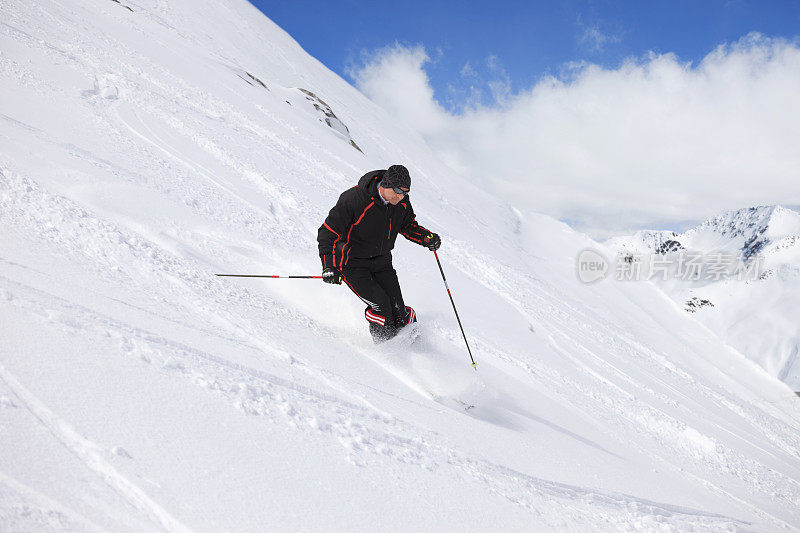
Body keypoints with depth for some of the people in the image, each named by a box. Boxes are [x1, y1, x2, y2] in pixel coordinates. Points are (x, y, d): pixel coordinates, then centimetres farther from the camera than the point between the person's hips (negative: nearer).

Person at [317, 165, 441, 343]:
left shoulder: (402, 202, -9)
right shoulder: (354, 199, -27)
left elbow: (408, 226, 11)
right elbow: (328, 232, -24)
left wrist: (426, 238, -9)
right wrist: (329, 266, -34)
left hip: (381, 261, 5)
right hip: (352, 264, -5)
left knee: (398, 312, -5)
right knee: (381, 306, -18)